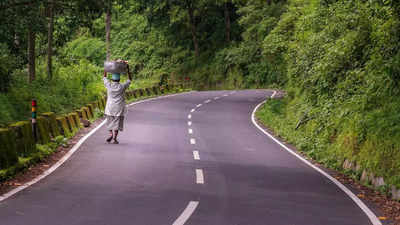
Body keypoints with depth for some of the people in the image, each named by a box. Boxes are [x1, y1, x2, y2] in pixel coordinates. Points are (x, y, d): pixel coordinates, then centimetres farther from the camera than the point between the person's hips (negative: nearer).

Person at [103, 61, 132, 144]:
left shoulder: (109, 86, -6)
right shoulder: (122, 87, -9)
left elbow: (104, 78, 12)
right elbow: (130, 80, 5)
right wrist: (128, 69, 5)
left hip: (110, 107, 1)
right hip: (119, 108, -1)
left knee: (110, 121, 16)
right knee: (117, 122, 2)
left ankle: (111, 134, 0)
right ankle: (115, 138, -2)